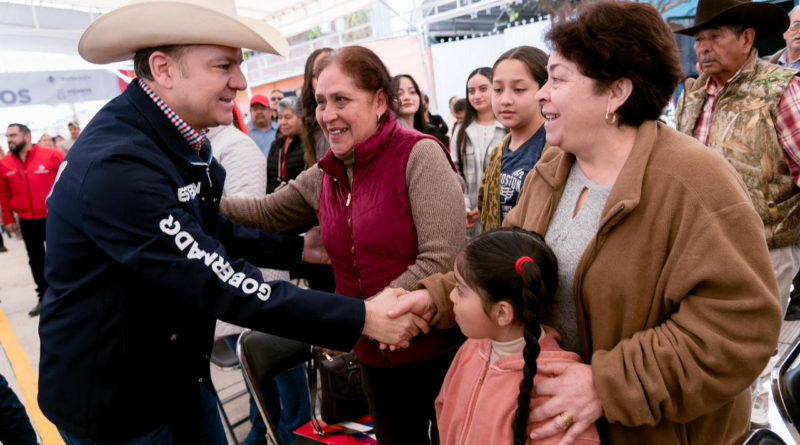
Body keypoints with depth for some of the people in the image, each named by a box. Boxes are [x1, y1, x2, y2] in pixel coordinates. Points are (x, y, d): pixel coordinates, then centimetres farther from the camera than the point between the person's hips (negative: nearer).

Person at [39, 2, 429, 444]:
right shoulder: (114, 166, -31)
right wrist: (361, 318, -32)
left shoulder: (179, 140, -2)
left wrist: (298, 249, 5)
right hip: (112, 399, -7)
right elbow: (217, 282, -33)